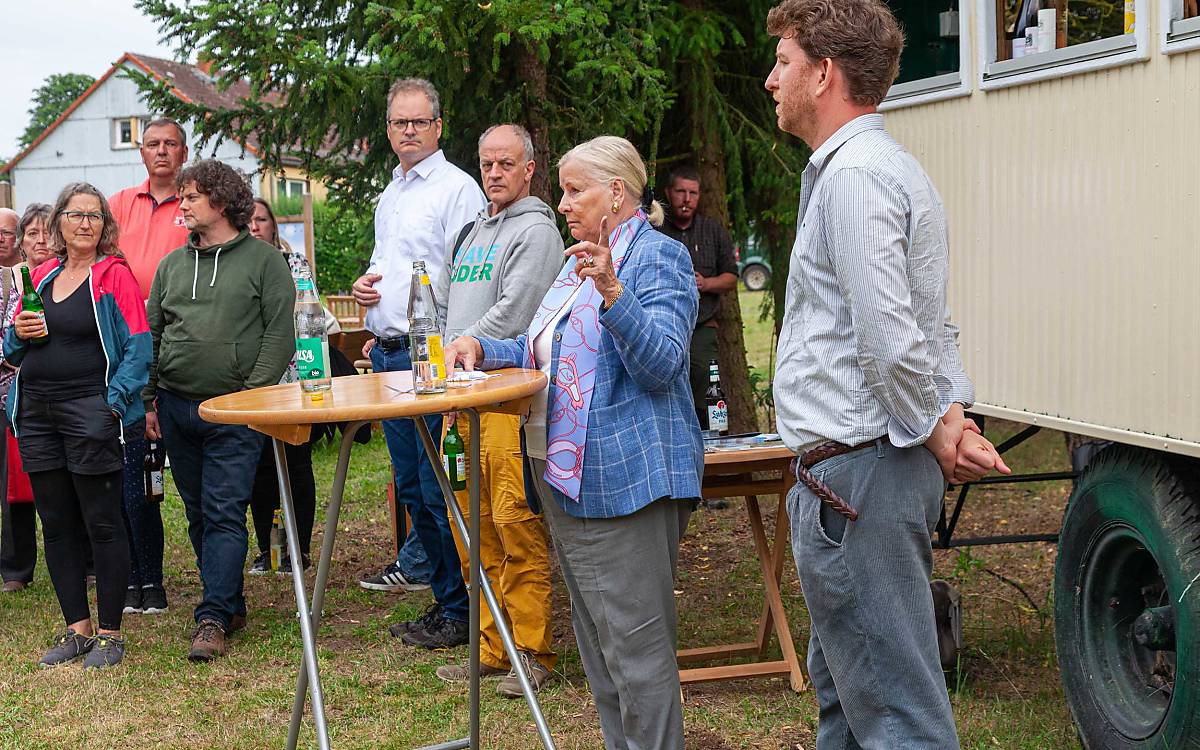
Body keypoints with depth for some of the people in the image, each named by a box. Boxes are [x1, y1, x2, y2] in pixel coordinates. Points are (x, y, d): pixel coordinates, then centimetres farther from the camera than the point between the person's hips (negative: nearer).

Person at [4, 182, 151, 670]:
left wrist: (115, 401, -18)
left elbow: (138, 346, -9)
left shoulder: (115, 275, -3)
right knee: (56, 524, 9)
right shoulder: (41, 277, 14)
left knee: (102, 522, -1)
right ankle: (77, 629, 19)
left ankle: (109, 634, 7)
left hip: (91, 411, -6)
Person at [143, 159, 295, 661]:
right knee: (198, 514, 10)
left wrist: (253, 393, -13)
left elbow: (280, 333, -6)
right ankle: (229, 604, 21)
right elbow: (151, 334, 16)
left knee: (224, 514, -9)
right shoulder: (171, 265, 14)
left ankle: (213, 618, -9)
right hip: (175, 407, 6)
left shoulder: (264, 259, -1)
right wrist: (149, 400, 9)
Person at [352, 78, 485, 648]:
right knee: (411, 488, 13)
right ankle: (442, 597, 23)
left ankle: (460, 611, 2)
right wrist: (364, 285, 9)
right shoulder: (390, 194, 19)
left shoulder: (457, 187, -8)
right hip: (388, 355, 9)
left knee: (441, 490, -7)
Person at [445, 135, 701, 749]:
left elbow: (661, 363, -22)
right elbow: (547, 352, 26)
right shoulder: (581, 261, 19)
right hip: (564, 473, 10)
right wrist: (483, 348, 11)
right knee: (596, 636, 17)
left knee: (633, 647, -7)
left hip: (624, 479, -10)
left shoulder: (657, 258, -9)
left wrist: (612, 291, -33)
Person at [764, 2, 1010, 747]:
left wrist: (935, 433, -10)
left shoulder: (854, 175, -16)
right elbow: (937, 327, 18)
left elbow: (890, 337, -24)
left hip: (855, 473, -11)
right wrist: (956, 416, 5)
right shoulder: (891, 166, 19)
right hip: (859, 467, 11)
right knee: (843, 687, 21)